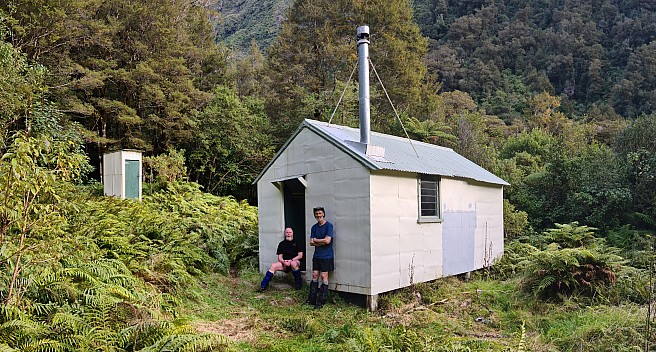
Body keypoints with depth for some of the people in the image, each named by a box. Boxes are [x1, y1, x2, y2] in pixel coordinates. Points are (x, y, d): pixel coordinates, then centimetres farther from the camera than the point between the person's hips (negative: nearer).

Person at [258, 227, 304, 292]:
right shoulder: (282, 244, 11)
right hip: (284, 263, 3)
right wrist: (284, 262, -17)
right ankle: (263, 285, -21)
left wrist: (291, 260, -17)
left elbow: (300, 255, -3)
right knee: (273, 265, -23)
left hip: (295, 262, -3)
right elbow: (280, 257, 5)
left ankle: (298, 282, -17)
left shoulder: (296, 242, 3)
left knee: (293, 263, -38)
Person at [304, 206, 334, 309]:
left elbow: (327, 240, -19)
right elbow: (311, 242, 3)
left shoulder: (328, 225, -8)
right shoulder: (314, 227, 10)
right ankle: (311, 300, 14)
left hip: (326, 256, -6)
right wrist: (322, 242, -11)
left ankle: (321, 302, 3)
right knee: (315, 275, 7)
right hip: (317, 255, 6)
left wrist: (316, 240, -5)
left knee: (324, 276, -2)